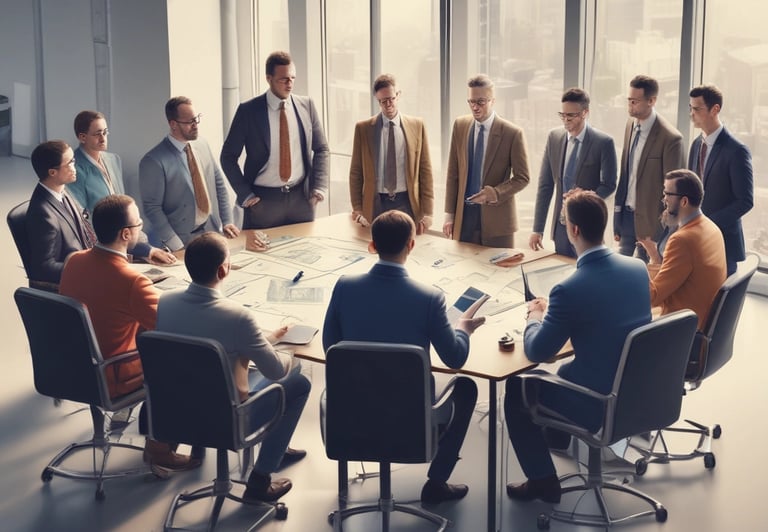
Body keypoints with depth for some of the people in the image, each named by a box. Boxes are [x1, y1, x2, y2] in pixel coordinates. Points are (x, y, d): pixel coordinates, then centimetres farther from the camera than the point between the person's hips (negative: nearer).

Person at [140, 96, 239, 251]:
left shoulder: (202, 145, 5)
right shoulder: (154, 161, -14)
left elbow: (219, 185, 13)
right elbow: (152, 208, -14)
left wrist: (227, 222, 5)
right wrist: (176, 246, -17)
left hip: (211, 231, 5)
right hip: (181, 240, -5)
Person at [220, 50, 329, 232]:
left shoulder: (306, 105, 3)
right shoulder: (248, 110, -5)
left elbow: (321, 149, 11)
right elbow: (228, 156, 0)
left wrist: (319, 187, -1)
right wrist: (245, 194, -7)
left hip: (302, 197, 3)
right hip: (262, 199, -3)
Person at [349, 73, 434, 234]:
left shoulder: (416, 126, 4)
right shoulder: (363, 128, 3)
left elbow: (425, 170, 3)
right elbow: (356, 172, 6)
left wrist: (427, 212, -3)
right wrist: (357, 209, -1)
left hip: (407, 203, 0)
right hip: (376, 204, 0)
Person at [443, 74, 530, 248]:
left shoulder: (513, 133, -8)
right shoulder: (460, 126, 3)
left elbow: (522, 178, -3)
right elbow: (453, 173, 6)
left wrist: (494, 193, -18)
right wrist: (449, 214, 4)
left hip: (497, 219, -3)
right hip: (464, 215, 3)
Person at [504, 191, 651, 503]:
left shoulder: (570, 290, -26)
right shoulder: (638, 267, -6)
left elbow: (537, 353, -14)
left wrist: (535, 317, 5)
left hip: (598, 406, -7)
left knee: (515, 389, 17)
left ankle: (542, 480, 22)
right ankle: (557, 436, 57)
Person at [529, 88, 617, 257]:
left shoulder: (603, 143, -9)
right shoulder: (554, 137, 2)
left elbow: (609, 185, -1)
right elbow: (545, 186, 4)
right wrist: (537, 229, 2)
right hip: (560, 224, 3)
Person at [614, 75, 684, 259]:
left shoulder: (670, 138, -19)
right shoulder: (631, 124, 4)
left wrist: (664, 229, -12)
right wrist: (618, 207, 11)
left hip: (648, 219, -7)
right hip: (625, 214, 7)